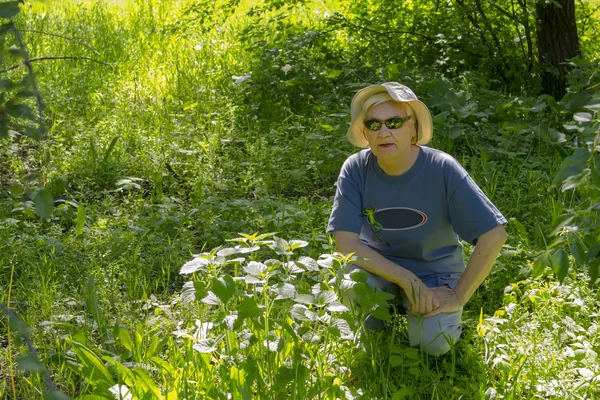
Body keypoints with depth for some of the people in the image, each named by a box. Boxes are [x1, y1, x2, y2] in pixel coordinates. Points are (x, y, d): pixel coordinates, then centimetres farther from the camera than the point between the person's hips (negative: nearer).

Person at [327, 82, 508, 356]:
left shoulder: (442, 168, -22)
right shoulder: (356, 169, -17)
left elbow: (494, 234, -22)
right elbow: (345, 242, -21)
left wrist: (458, 296, -20)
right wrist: (408, 280, -28)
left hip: (435, 270, -1)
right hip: (379, 263, 1)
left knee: (433, 343, -24)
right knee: (351, 277, -32)